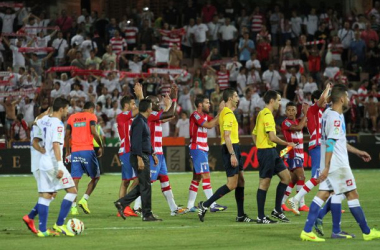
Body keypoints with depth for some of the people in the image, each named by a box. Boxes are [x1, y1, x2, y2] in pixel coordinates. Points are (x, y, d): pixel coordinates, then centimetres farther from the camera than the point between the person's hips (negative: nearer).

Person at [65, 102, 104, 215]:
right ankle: (84, 199, -8)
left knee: (75, 179, 2)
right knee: (95, 177, 10)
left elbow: (67, 135, 13)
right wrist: (101, 146, -2)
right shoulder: (91, 116, 2)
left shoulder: (72, 117, 15)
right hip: (87, 150, -4)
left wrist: (67, 151, 21)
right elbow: (93, 132, -11)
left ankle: (73, 207, -6)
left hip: (75, 151, 4)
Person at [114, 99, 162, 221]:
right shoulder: (139, 122, -14)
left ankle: (121, 203, 13)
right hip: (140, 157, -10)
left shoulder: (143, 121, 18)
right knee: (145, 186, -5)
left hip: (144, 157, 10)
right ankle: (147, 215, -1)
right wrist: (139, 158, -24)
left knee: (142, 186, 12)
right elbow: (136, 141, -21)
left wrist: (152, 154, 27)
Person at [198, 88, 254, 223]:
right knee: (232, 184, -10)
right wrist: (232, 155, -24)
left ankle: (241, 215, 12)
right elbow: (227, 136, -21)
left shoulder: (225, 112, 16)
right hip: (230, 148, -11)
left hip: (233, 148, 11)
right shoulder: (228, 114, -15)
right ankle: (205, 205, -7)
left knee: (240, 181, 10)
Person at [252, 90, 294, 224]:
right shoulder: (267, 115, -15)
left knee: (286, 177, 10)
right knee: (264, 183, -5)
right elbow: (272, 137, -22)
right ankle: (261, 217, 0)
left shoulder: (262, 114, 16)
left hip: (271, 152, 10)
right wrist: (287, 144, -10)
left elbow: (254, 134, 22)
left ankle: (277, 210, 12)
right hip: (267, 151, -10)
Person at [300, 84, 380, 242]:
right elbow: (330, 144, -22)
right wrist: (326, 167, -25)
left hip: (330, 164, 9)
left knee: (323, 194, 6)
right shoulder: (335, 118, -17)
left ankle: (307, 231, 0)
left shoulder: (328, 113, 13)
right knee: (352, 195, 0)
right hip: (337, 164, -9)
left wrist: (357, 152, 26)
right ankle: (367, 233, 7)